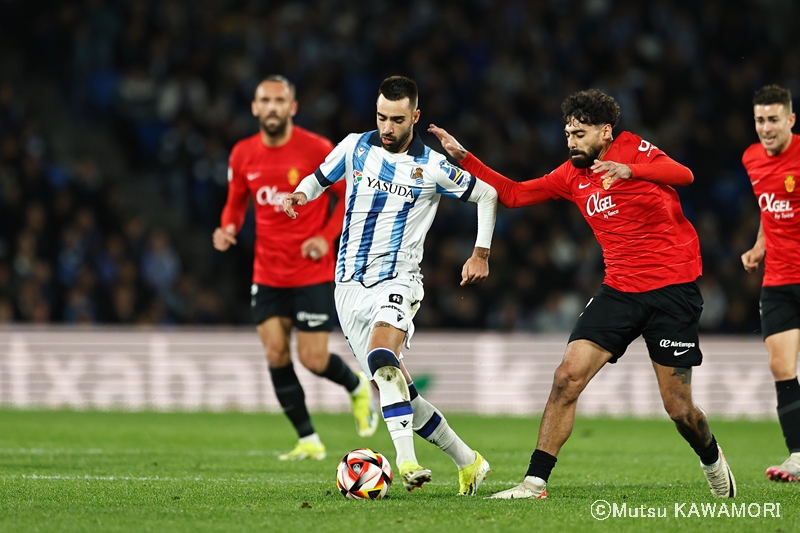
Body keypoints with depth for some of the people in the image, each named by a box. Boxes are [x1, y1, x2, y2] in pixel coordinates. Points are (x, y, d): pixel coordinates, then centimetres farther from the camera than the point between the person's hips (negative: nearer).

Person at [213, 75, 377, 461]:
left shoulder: (317, 150, -12)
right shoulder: (243, 155, 0)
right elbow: (236, 202, 15)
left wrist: (327, 237, -16)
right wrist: (228, 229, -6)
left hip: (312, 273, -4)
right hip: (267, 274, 4)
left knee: (313, 359, -6)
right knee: (276, 356, -4)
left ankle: (358, 388, 29)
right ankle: (308, 441, 10)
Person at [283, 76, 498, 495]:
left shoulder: (432, 168, -3)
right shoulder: (355, 147, 5)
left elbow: (487, 195, 10)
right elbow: (318, 179, 19)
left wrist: (481, 254, 5)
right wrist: (300, 195, -4)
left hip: (397, 280, -4)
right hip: (350, 286, 4)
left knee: (381, 358, -33)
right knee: (394, 389, 3)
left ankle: (407, 461, -41)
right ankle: (467, 462, 16)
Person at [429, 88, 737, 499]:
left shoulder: (631, 148, -5)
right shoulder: (572, 176, 10)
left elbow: (682, 175, -21)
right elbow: (512, 194, 15)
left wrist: (630, 170, -38)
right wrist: (463, 157, 6)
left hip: (673, 291, -5)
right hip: (619, 290, 5)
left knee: (679, 408, 0)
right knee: (567, 377, -13)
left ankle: (713, 461, 32)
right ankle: (535, 481, -9)